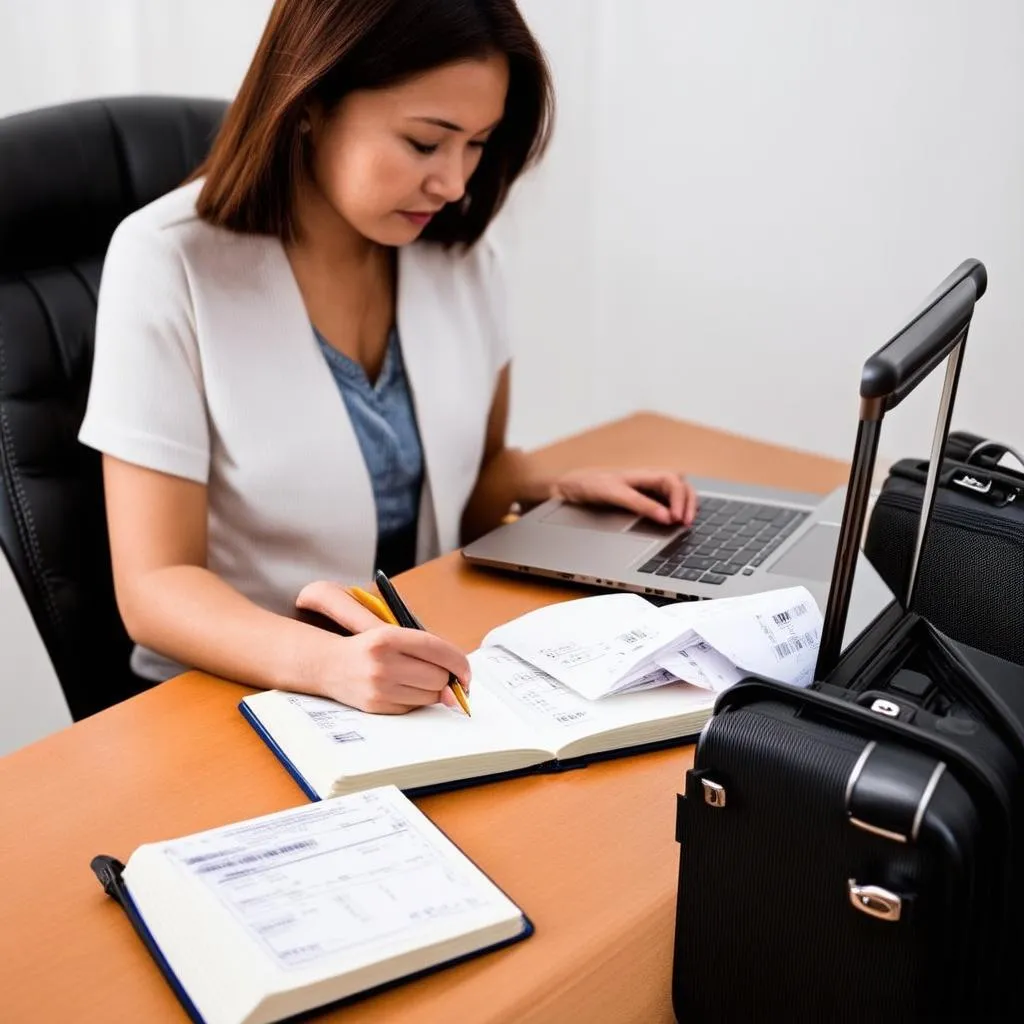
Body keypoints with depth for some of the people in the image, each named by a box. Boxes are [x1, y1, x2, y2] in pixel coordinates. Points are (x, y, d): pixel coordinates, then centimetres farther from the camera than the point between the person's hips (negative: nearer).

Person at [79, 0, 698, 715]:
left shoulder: (457, 247, 0)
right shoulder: (169, 262, -14)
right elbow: (155, 586, -17)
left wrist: (554, 487, -5)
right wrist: (325, 661, -34)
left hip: (429, 677, 5)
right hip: (232, 696, -4)